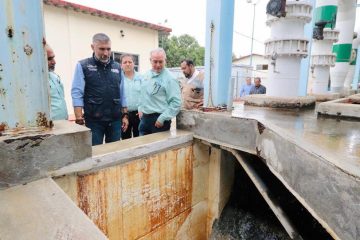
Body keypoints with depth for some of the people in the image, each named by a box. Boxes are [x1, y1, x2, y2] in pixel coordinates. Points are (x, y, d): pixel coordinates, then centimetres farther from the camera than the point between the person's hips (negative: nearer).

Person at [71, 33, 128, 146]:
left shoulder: (117, 67, 9)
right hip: (94, 120, -3)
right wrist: (79, 119, -14)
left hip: (115, 119, 4)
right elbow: (77, 94, -7)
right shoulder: (83, 66, -2)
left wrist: (125, 115, 8)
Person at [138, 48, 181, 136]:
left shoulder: (169, 78, -14)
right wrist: (140, 109, 11)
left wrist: (162, 118, -19)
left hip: (158, 120, -6)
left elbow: (176, 103, -19)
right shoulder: (147, 74, 8)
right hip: (144, 118, 7)